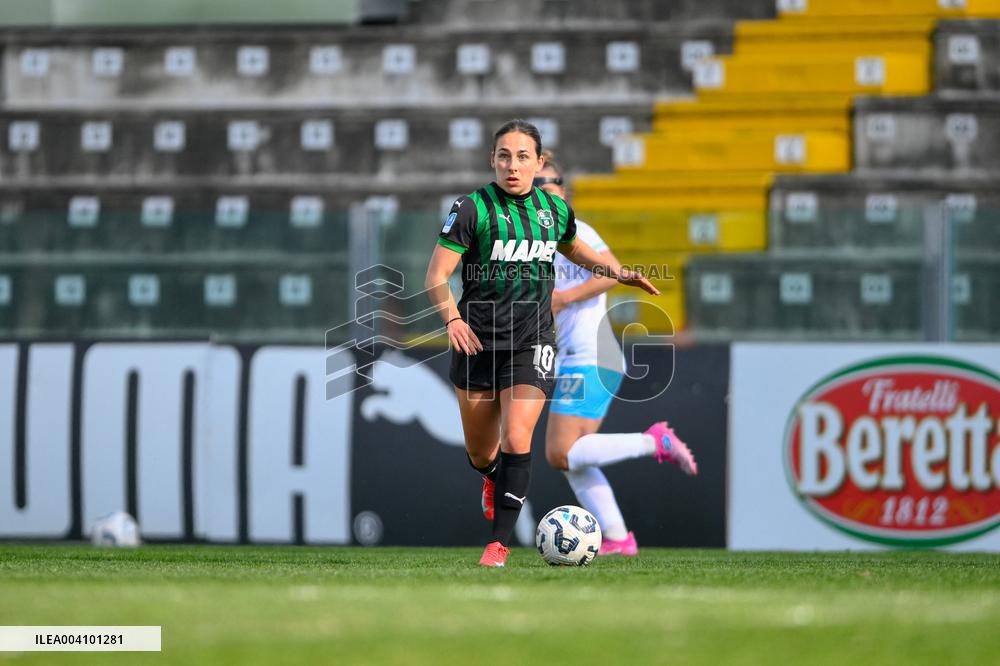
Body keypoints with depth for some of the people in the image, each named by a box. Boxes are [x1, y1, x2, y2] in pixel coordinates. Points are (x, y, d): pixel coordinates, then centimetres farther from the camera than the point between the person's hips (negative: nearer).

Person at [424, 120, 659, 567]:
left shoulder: (555, 210, 4)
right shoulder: (472, 209, -9)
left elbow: (574, 248, 27)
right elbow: (437, 275, -12)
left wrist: (616, 271, 11)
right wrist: (452, 318, -29)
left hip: (531, 345, 1)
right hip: (477, 341, -1)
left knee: (516, 441, -17)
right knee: (480, 453, 11)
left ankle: (499, 542, -10)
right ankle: (493, 480, 49)